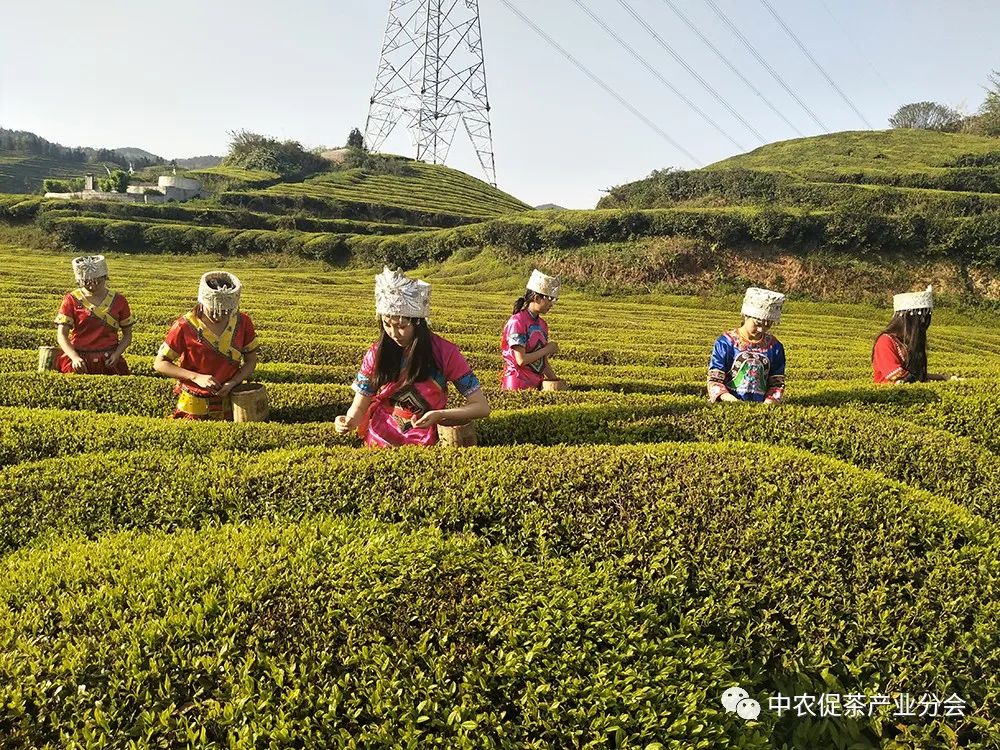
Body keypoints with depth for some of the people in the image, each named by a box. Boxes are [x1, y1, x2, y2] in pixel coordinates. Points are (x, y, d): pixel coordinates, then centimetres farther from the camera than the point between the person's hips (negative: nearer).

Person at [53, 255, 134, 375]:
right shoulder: (71, 300, 4)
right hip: (80, 359, -1)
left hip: (109, 360, 1)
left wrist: (116, 354, -7)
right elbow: (61, 335, -3)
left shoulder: (118, 300, 7)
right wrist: (75, 357, -19)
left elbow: (127, 335, 11)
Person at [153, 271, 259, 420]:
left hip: (228, 402, 2)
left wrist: (232, 383, -18)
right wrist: (196, 377, -24)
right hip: (194, 404, -2)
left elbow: (251, 360, 1)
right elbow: (159, 364, -12)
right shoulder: (185, 326, -17)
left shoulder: (243, 322, -9)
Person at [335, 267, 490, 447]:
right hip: (379, 443, 2)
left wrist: (439, 415, -22)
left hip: (424, 445, -2)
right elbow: (359, 408, 1)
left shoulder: (444, 353, -8)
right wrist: (348, 421, -22)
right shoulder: (376, 353, -2)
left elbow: (481, 407, -7)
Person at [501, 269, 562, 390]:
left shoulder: (542, 324, 12)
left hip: (537, 383, 7)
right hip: (518, 384, -7)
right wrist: (547, 350, -9)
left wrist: (555, 380, 5)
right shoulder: (517, 322, -12)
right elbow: (521, 360, -18)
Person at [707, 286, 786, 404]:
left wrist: (769, 402, -4)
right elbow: (714, 380, -1)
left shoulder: (774, 347, 13)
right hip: (728, 405, -3)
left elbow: (777, 383, 15)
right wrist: (730, 399, -18)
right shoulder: (726, 343, 2)